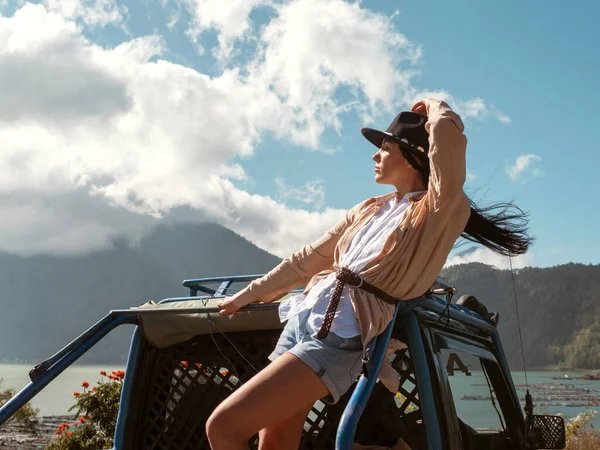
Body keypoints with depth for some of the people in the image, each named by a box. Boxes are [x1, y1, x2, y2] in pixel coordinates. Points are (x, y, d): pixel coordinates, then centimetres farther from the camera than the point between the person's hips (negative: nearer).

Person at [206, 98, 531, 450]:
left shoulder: (441, 212, -3)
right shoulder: (369, 210, 19)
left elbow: (447, 131, -18)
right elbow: (310, 259, 26)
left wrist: (434, 108, 4)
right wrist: (251, 294, 31)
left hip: (339, 338, -8)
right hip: (301, 318, 8)